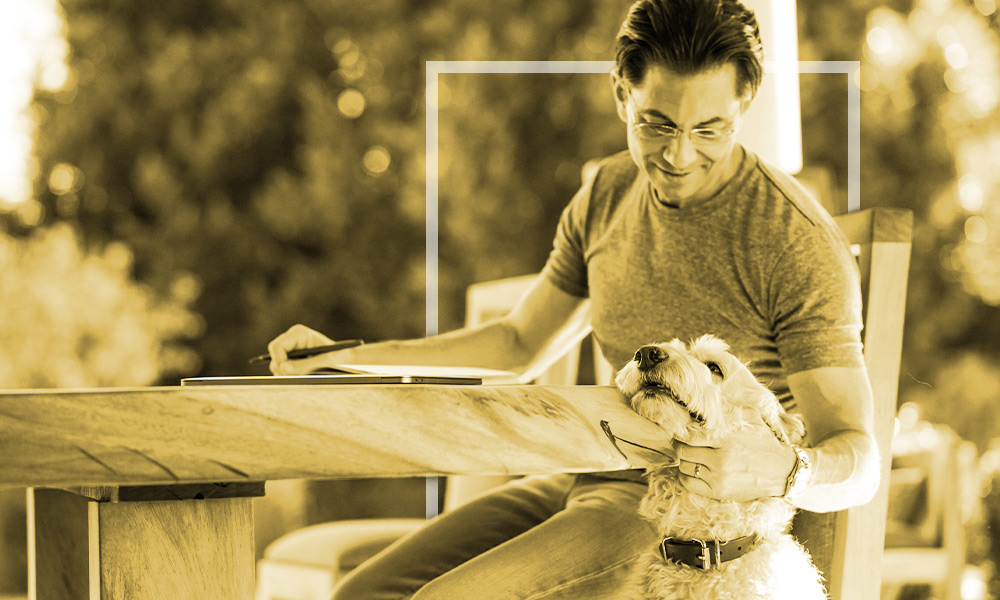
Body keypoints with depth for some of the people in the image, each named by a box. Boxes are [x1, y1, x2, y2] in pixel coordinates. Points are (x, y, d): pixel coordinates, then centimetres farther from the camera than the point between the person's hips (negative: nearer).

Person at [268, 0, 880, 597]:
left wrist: (781, 469, -43)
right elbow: (519, 338, 19)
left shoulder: (801, 245, -18)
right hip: (595, 482, 7)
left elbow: (860, 462, -19)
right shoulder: (607, 194, 4)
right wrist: (345, 356, 13)